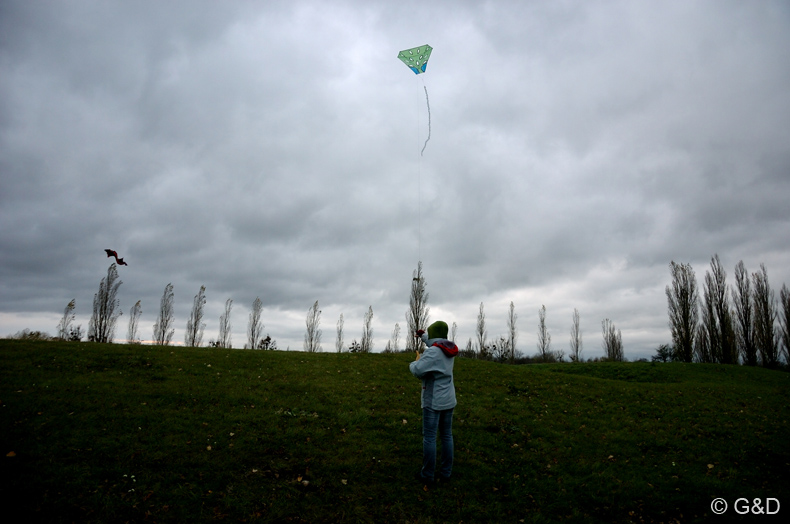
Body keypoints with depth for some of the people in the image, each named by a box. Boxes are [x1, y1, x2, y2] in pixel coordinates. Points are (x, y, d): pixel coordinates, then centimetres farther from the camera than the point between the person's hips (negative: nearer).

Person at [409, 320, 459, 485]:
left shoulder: (432, 352, -21)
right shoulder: (449, 350, 4)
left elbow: (418, 371, -29)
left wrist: (415, 363, -7)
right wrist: (422, 335, 40)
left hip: (433, 401, -7)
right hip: (448, 400, 8)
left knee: (429, 437, 2)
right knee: (447, 435, 13)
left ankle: (427, 475, 10)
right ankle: (446, 473, 21)